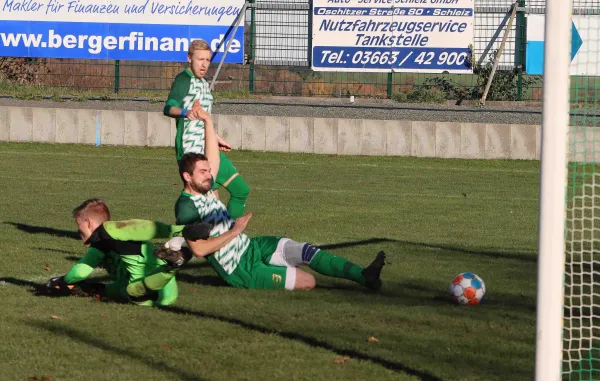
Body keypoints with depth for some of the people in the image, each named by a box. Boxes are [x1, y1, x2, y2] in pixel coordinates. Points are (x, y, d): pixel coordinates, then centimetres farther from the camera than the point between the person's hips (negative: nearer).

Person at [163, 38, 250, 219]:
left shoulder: (204, 84, 18)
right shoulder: (184, 79, -10)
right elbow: (168, 108, -27)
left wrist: (216, 138, 42)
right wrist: (185, 112, -48)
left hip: (209, 151, 9)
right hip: (190, 151, -9)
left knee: (241, 190, 10)